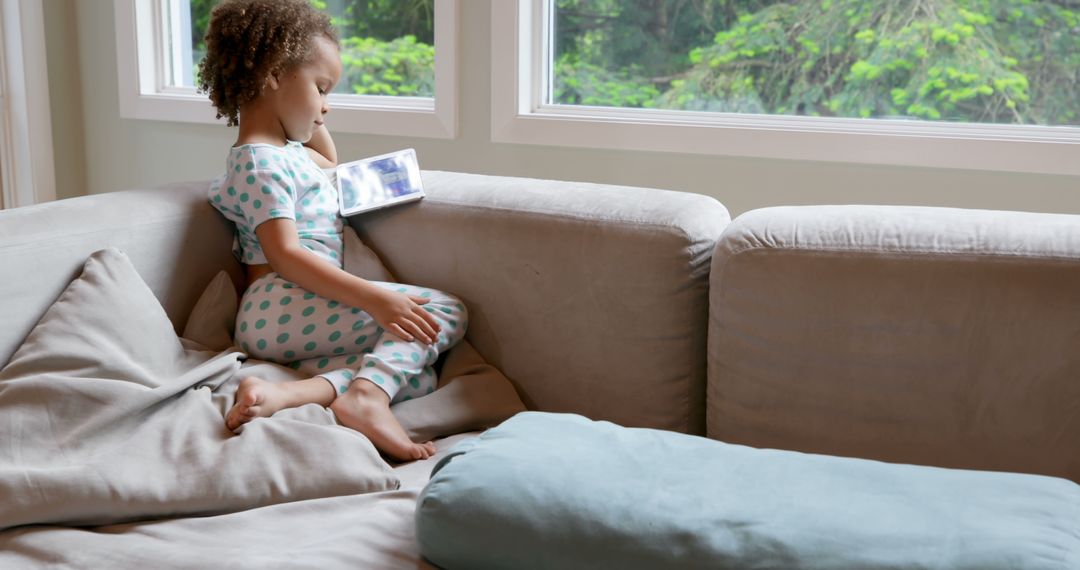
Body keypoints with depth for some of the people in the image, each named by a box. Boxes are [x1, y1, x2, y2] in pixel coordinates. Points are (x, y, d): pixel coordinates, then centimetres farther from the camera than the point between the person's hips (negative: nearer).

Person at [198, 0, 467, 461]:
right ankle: (366, 395, -32)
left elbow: (329, 163, 46)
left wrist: (312, 120, 28)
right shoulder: (262, 162, -9)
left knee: (417, 375, -3)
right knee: (443, 312, -9)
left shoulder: (286, 152, 23)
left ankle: (291, 393, -25)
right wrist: (374, 298, -28)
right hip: (285, 307, -10)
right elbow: (284, 254, -20)